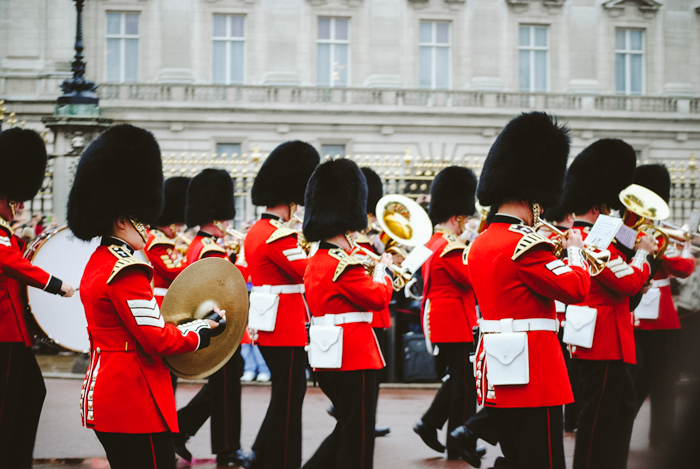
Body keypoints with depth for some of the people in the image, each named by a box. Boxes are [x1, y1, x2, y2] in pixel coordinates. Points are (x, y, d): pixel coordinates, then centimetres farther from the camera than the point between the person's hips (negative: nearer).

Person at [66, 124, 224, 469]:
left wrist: (189, 325, 11)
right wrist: (204, 331, -5)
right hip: (135, 405, -10)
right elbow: (158, 339, -20)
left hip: (103, 396, 10)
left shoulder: (98, 261, 13)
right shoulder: (126, 272, -18)